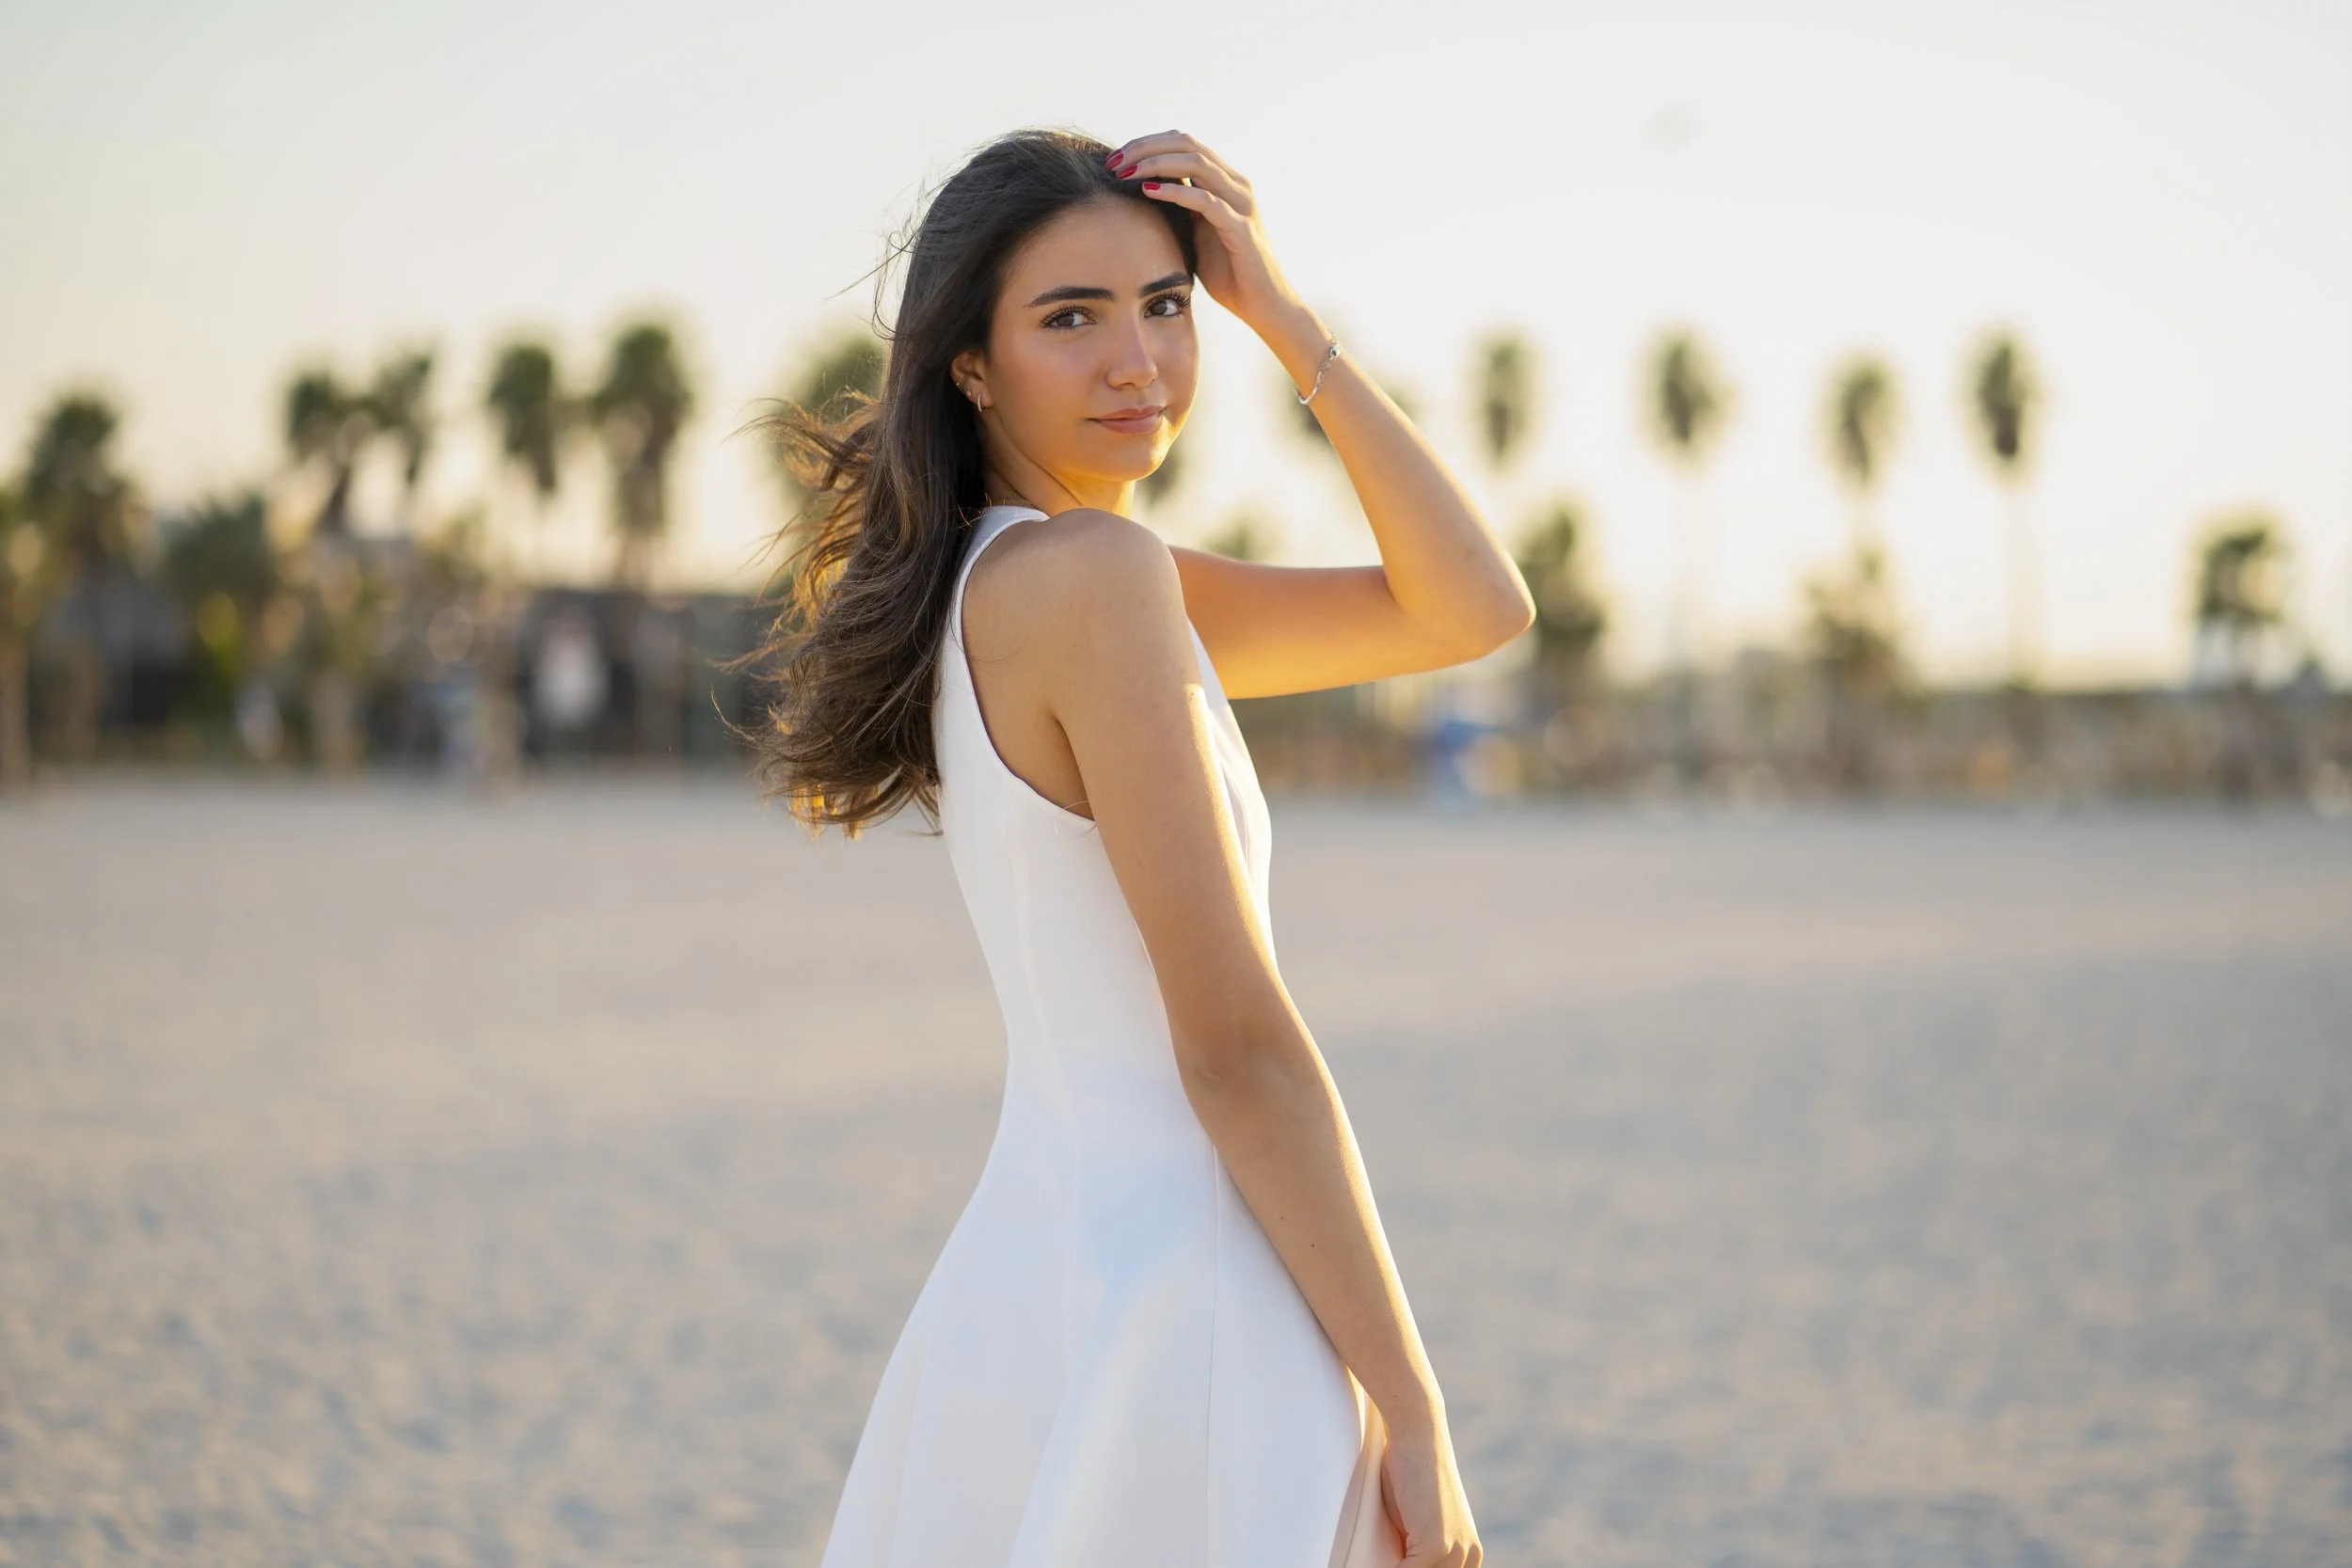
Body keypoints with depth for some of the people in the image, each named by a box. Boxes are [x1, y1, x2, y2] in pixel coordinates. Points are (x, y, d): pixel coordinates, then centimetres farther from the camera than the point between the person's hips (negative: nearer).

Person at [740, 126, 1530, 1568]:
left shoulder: (993, 577, 11)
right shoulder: (1094, 571, -16)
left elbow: (1476, 612, 10)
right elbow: (1237, 1046, -18)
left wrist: (1282, 315, 3)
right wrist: (1415, 1418, -13)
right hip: (1179, 1302, -9)